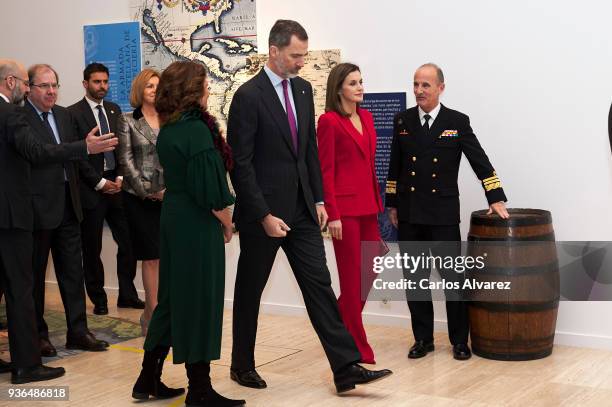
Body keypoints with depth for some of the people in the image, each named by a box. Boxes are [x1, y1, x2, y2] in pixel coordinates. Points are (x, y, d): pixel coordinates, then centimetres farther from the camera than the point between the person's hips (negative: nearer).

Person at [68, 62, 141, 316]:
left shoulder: (114, 110, 11)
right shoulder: (73, 113, -6)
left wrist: (120, 178, -2)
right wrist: (100, 183, -11)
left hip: (116, 184, 5)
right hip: (90, 188, -4)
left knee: (128, 242, 3)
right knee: (92, 248, 5)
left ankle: (127, 295, 15)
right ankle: (98, 299, 17)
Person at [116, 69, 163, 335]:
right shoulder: (128, 121, 3)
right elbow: (126, 160, -2)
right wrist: (147, 191, -8)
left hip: (168, 196, 3)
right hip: (140, 198, -3)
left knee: (163, 256, 1)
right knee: (153, 256, -2)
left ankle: (151, 314, 11)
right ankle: (154, 314, 6)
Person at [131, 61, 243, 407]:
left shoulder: (168, 130, 9)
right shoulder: (196, 129, -17)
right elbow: (211, 188, -20)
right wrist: (227, 223, -5)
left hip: (173, 218, 9)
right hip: (198, 224, -9)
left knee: (174, 296, 16)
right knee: (200, 300, 0)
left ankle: (150, 379, 23)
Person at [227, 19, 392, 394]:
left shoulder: (303, 89, 8)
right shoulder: (248, 95, -14)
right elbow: (240, 164, -16)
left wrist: (319, 200, 8)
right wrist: (264, 216, -18)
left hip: (301, 208, 6)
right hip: (263, 211, -6)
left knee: (319, 284, 1)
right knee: (250, 291, 9)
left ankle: (347, 368, 1)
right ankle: (243, 366, 25)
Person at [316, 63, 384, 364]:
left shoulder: (366, 117, 13)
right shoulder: (329, 121, -9)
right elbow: (326, 171, -11)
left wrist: (377, 201, 15)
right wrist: (333, 215, -15)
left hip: (368, 205, 8)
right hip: (345, 206, -7)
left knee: (371, 268, 12)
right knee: (352, 276, 1)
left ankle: (339, 321, 32)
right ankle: (357, 347, 12)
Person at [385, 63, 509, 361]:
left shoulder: (457, 122, -1)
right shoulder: (402, 121, 6)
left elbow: (480, 162, -1)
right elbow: (395, 166, 11)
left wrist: (496, 199, -6)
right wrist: (392, 204, 9)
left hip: (443, 214, -2)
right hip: (409, 215, 3)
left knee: (452, 277, 1)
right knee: (415, 279, 7)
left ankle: (460, 341, 13)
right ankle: (423, 339, 17)